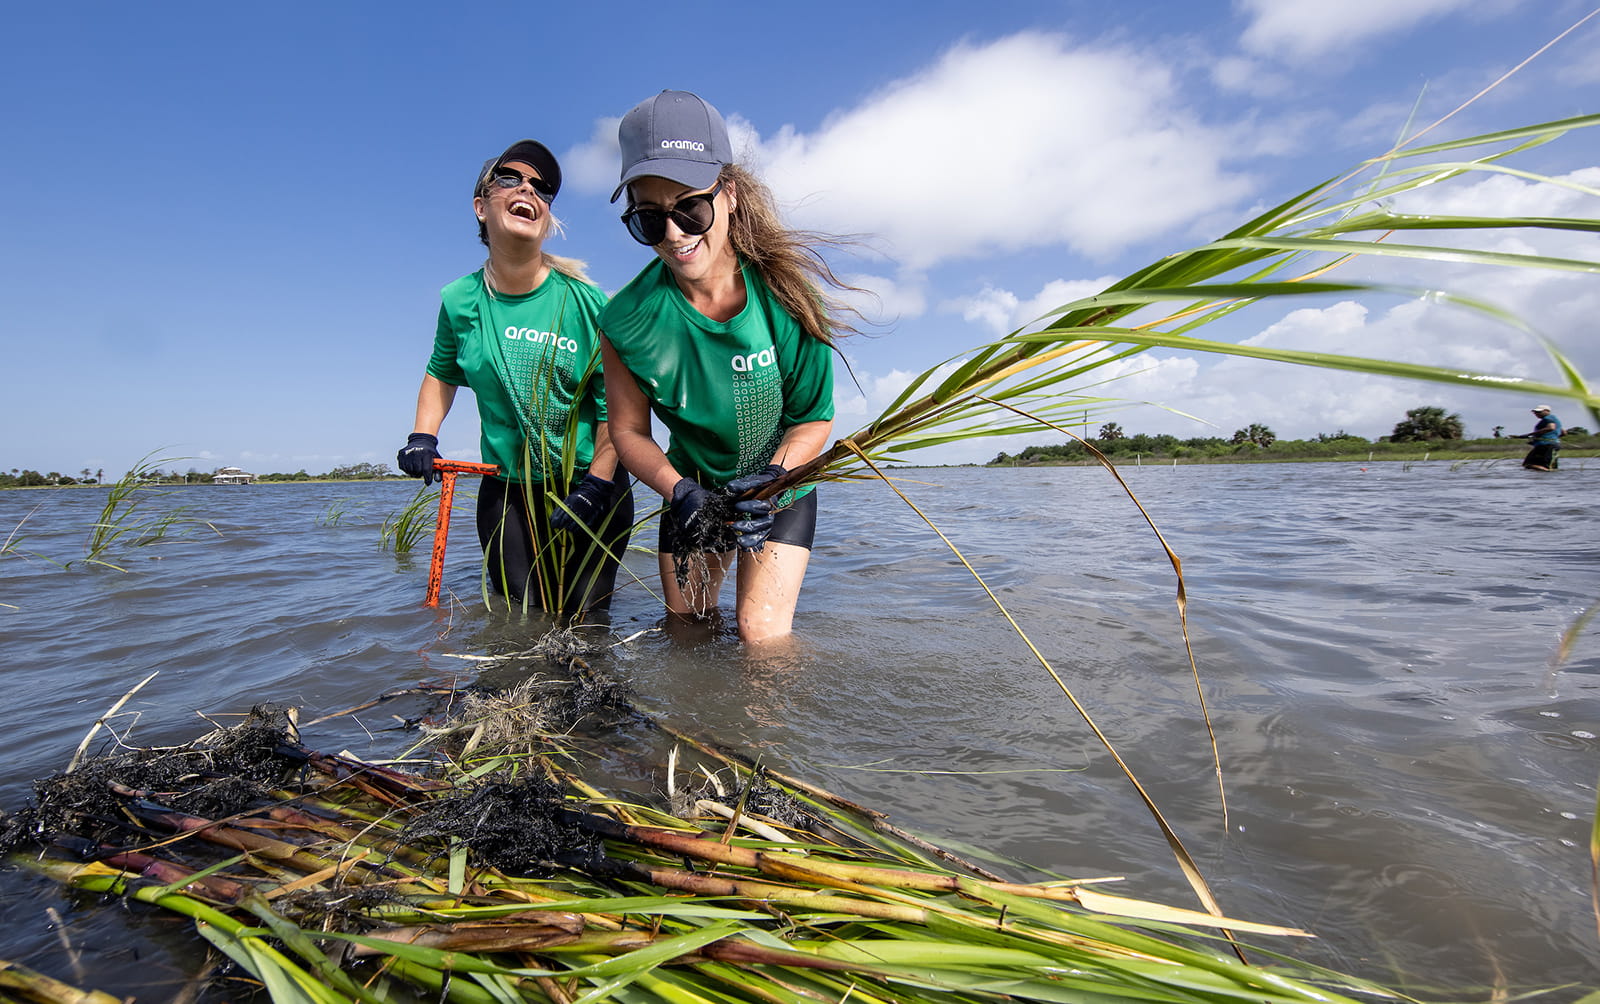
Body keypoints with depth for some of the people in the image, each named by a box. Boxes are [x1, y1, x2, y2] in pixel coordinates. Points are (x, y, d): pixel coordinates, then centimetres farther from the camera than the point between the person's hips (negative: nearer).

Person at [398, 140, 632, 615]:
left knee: (582, 620, 1)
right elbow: (442, 373, 20)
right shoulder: (459, 302, 1)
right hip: (506, 491, 2)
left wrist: (595, 486, -16)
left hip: (591, 485, -2)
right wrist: (423, 436, 5)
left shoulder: (587, 303, -9)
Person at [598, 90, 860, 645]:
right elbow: (629, 429, -9)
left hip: (782, 482, -2)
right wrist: (679, 491, -27)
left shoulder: (785, 292, -24)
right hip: (692, 487, 3)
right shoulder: (627, 320, -20)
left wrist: (771, 479, -33)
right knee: (684, 625, 15)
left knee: (762, 633, -11)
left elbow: (815, 417, -16)